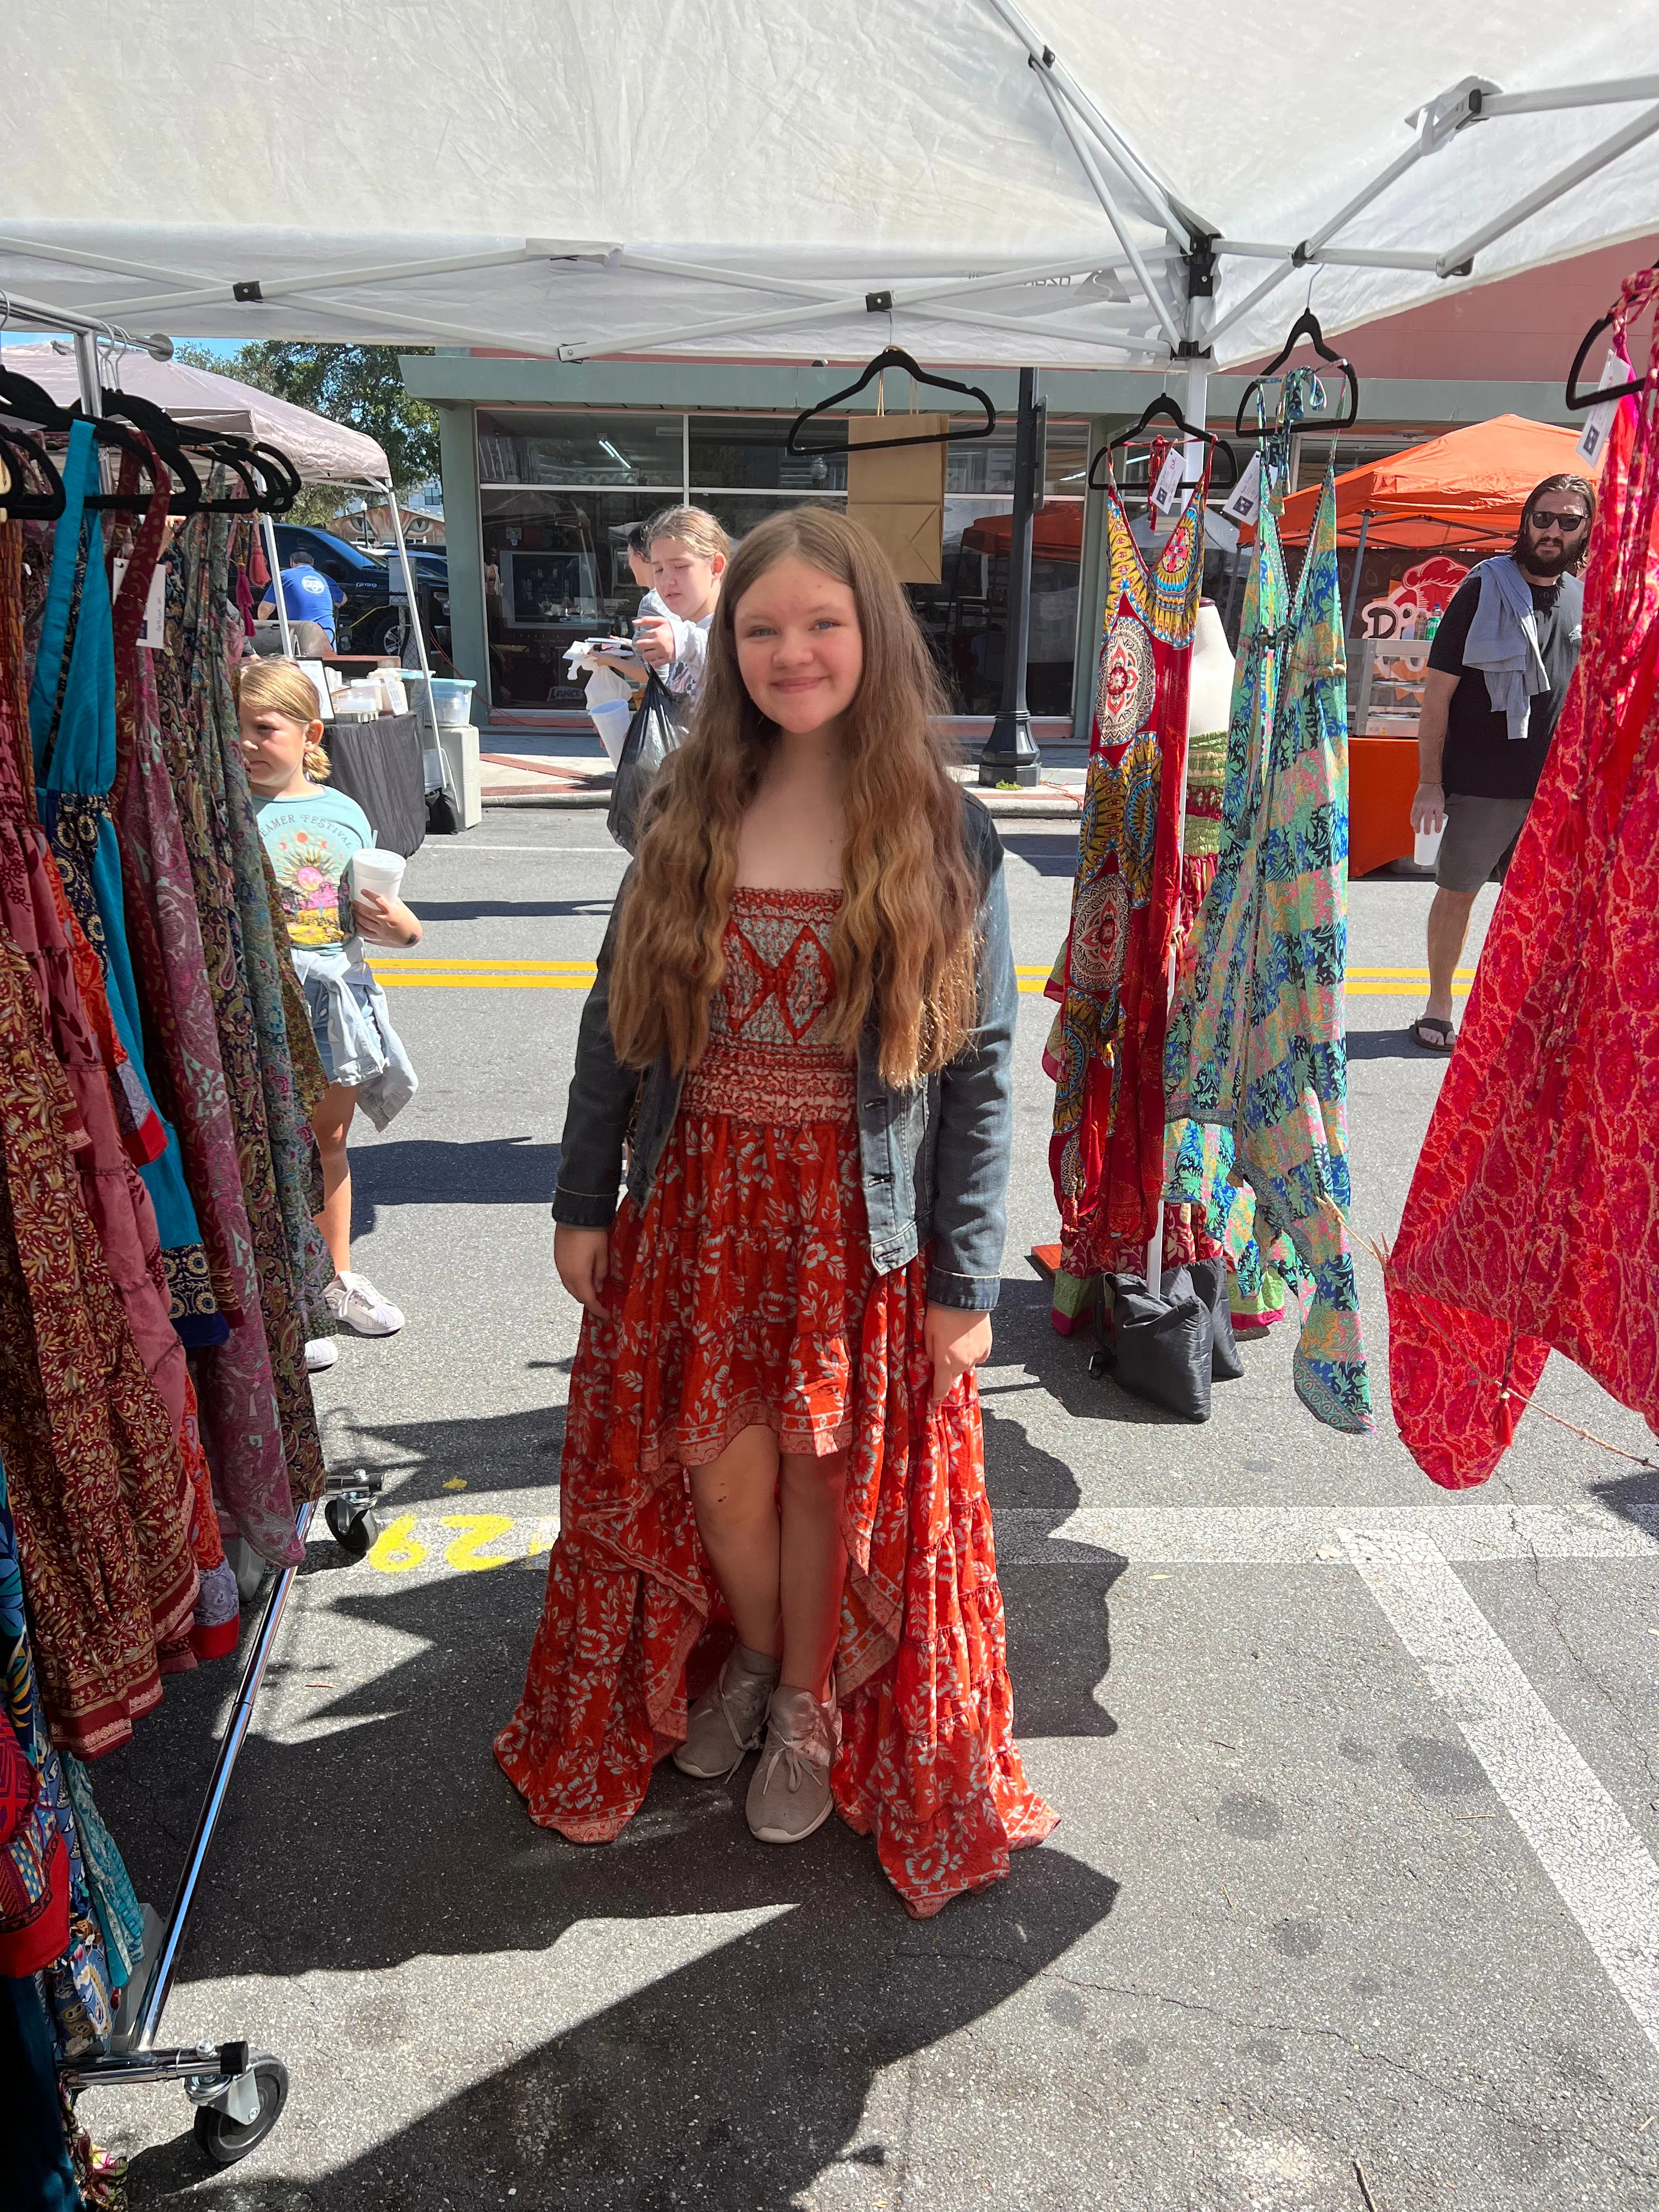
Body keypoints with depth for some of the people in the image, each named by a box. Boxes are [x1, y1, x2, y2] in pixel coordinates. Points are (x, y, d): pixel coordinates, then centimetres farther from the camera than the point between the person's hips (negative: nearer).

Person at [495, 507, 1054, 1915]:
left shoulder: (944, 833, -6)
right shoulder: (689, 812, 1)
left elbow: (980, 1063, -7)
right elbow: (617, 1019, 6)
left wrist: (966, 1278, -8)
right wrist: (583, 1202, 6)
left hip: (857, 1215, -2)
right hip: (696, 1204, 2)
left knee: (828, 1472, 9)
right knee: (716, 1463, 9)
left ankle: (811, 1705, 37)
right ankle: (748, 1655, 42)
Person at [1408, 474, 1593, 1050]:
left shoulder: (1585, 602, 8)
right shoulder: (1483, 590, -6)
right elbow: (1437, 693, -8)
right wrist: (1430, 782, -12)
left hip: (1553, 788, 4)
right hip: (1479, 784, -4)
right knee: (1458, 891, 5)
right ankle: (1439, 1007, 19)